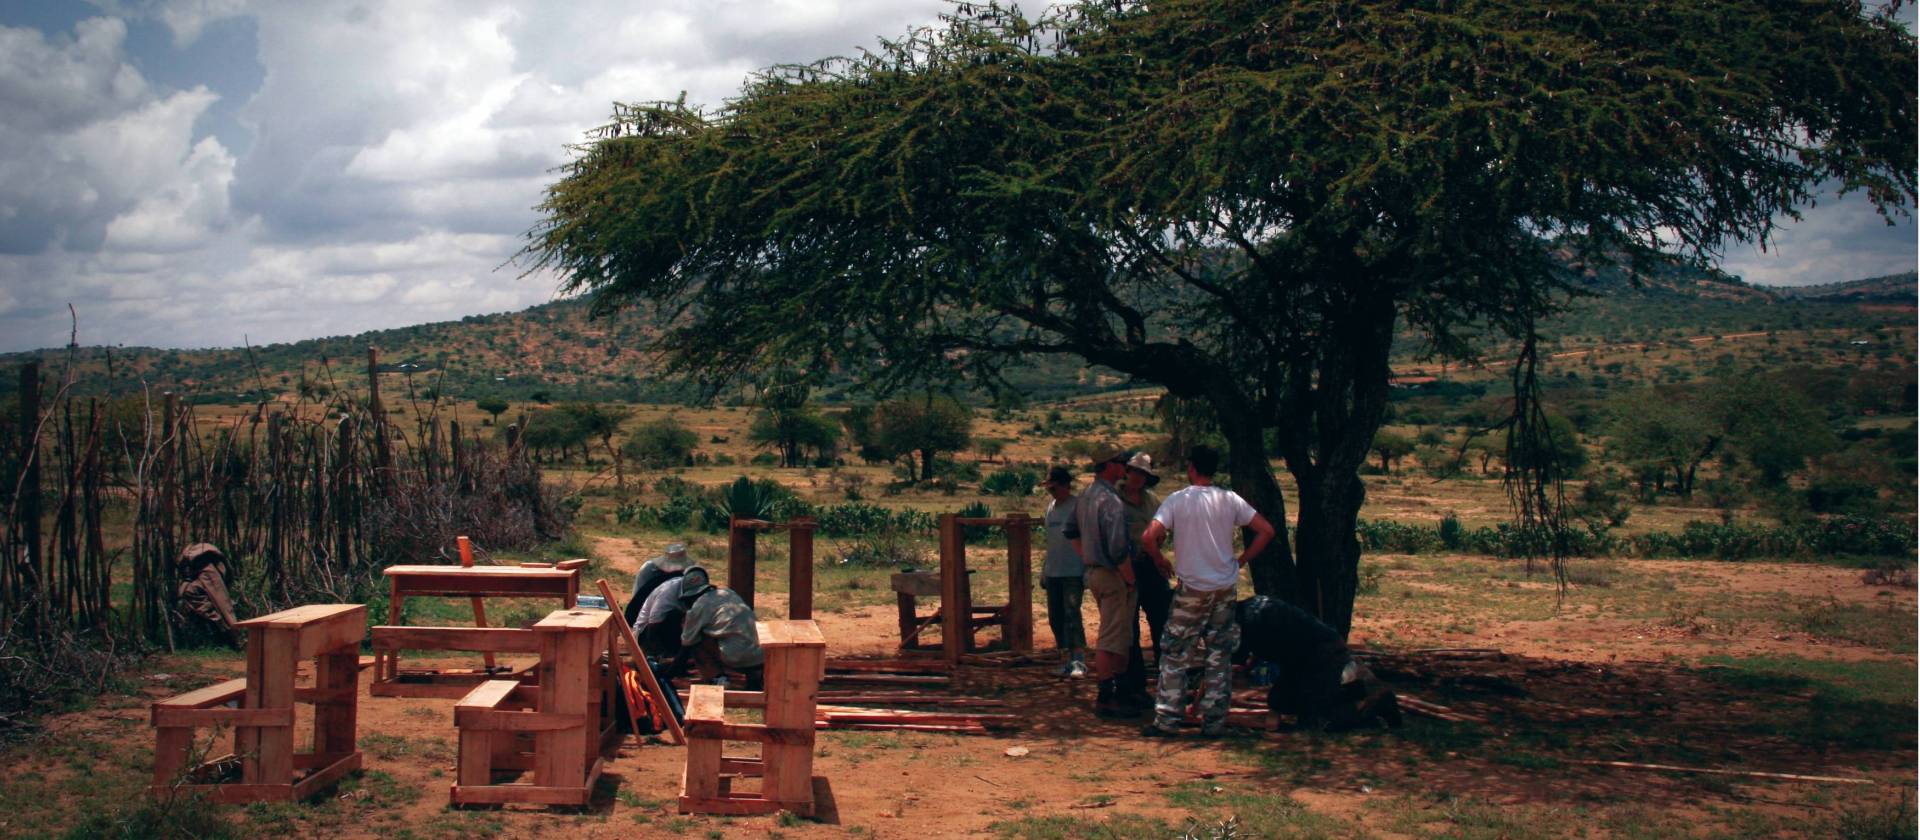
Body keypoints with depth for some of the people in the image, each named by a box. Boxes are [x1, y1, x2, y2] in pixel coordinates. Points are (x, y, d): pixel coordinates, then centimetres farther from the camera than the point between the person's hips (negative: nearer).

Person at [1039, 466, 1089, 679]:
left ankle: (1079, 661, -13)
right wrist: (1044, 570, 20)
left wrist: (1088, 571, -17)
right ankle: (1068, 659, 17)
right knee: (1055, 618, 8)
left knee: (1071, 614, -14)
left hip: (1074, 572, -8)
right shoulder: (1051, 506, 14)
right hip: (1053, 572, 8)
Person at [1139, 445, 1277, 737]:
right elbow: (1266, 531, 0)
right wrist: (1241, 560, 8)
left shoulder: (1177, 500, -7)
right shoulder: (1230, 499, 2)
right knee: (1220, 657, 9)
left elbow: (1150, 536, -18)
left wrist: (1160, 561, 0)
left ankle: (1167, 719, 3)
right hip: (1225, 587, 3)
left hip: (1192, 588, -3)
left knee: (1175, 655, 5)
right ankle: (1215, 721, 11)